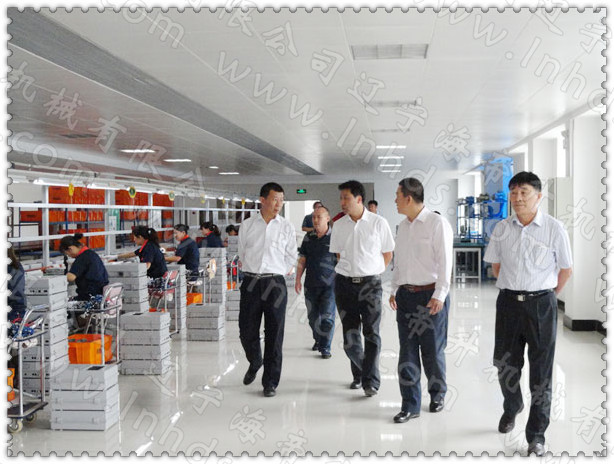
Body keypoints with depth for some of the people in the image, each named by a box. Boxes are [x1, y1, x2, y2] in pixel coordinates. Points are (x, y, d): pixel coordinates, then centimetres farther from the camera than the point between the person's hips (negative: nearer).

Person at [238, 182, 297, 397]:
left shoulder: (286, 227, 4)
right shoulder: (247, 226, 5)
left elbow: (291, 257, 11)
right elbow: (242, 253, 15)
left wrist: (276, 274, 11)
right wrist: (253, 272, 12)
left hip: (275, 284, -1)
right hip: (250, 283, 1)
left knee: (274, 335, 1)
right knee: (247, 331, 5)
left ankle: (270, 382, 13)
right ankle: (254, 363, 36)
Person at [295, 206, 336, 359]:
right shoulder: (308, 237, 8)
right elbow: (302, 260, 12)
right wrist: (298, 280, 6)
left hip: (329, 284, -4)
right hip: (311, 284, 4)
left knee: (327, 317, -6)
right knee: (313, 316, 13)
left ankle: (325, 347, 6)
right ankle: (318, 340, 35)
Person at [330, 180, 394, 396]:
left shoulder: (378, 223, -3)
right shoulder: (339, 226, 4)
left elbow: (387, 254, 7)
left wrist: (371, 273, 5)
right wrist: (350, 271, 11)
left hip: (370, 283, -3)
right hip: (345, 283, 3)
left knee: (371, 333, -5)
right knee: (350, 334, 7)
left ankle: (371, 381, 1)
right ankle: (359, 374, 26)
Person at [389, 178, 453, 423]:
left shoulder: (437, 223, -8)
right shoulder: (403, 226, 13)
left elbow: (444, 261, -12)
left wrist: (439, 295, -16)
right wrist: (394, 290, 15)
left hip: (431, 295, -6)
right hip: (406, 295, 6)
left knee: (433, 350, 4)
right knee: (407, 351, 5)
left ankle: (437, 394, 27)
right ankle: (410, 404, 12)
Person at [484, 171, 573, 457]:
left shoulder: (554, 228, -8)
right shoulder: (502, 229, 2)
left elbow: (566, 270, 2)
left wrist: (548, 293, 9)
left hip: (541, 304, -3)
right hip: (508, 302, 3)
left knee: (541, 371, 3)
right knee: (505, 364, 15)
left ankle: (536, 435, 14)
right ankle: (511, 408, 44)